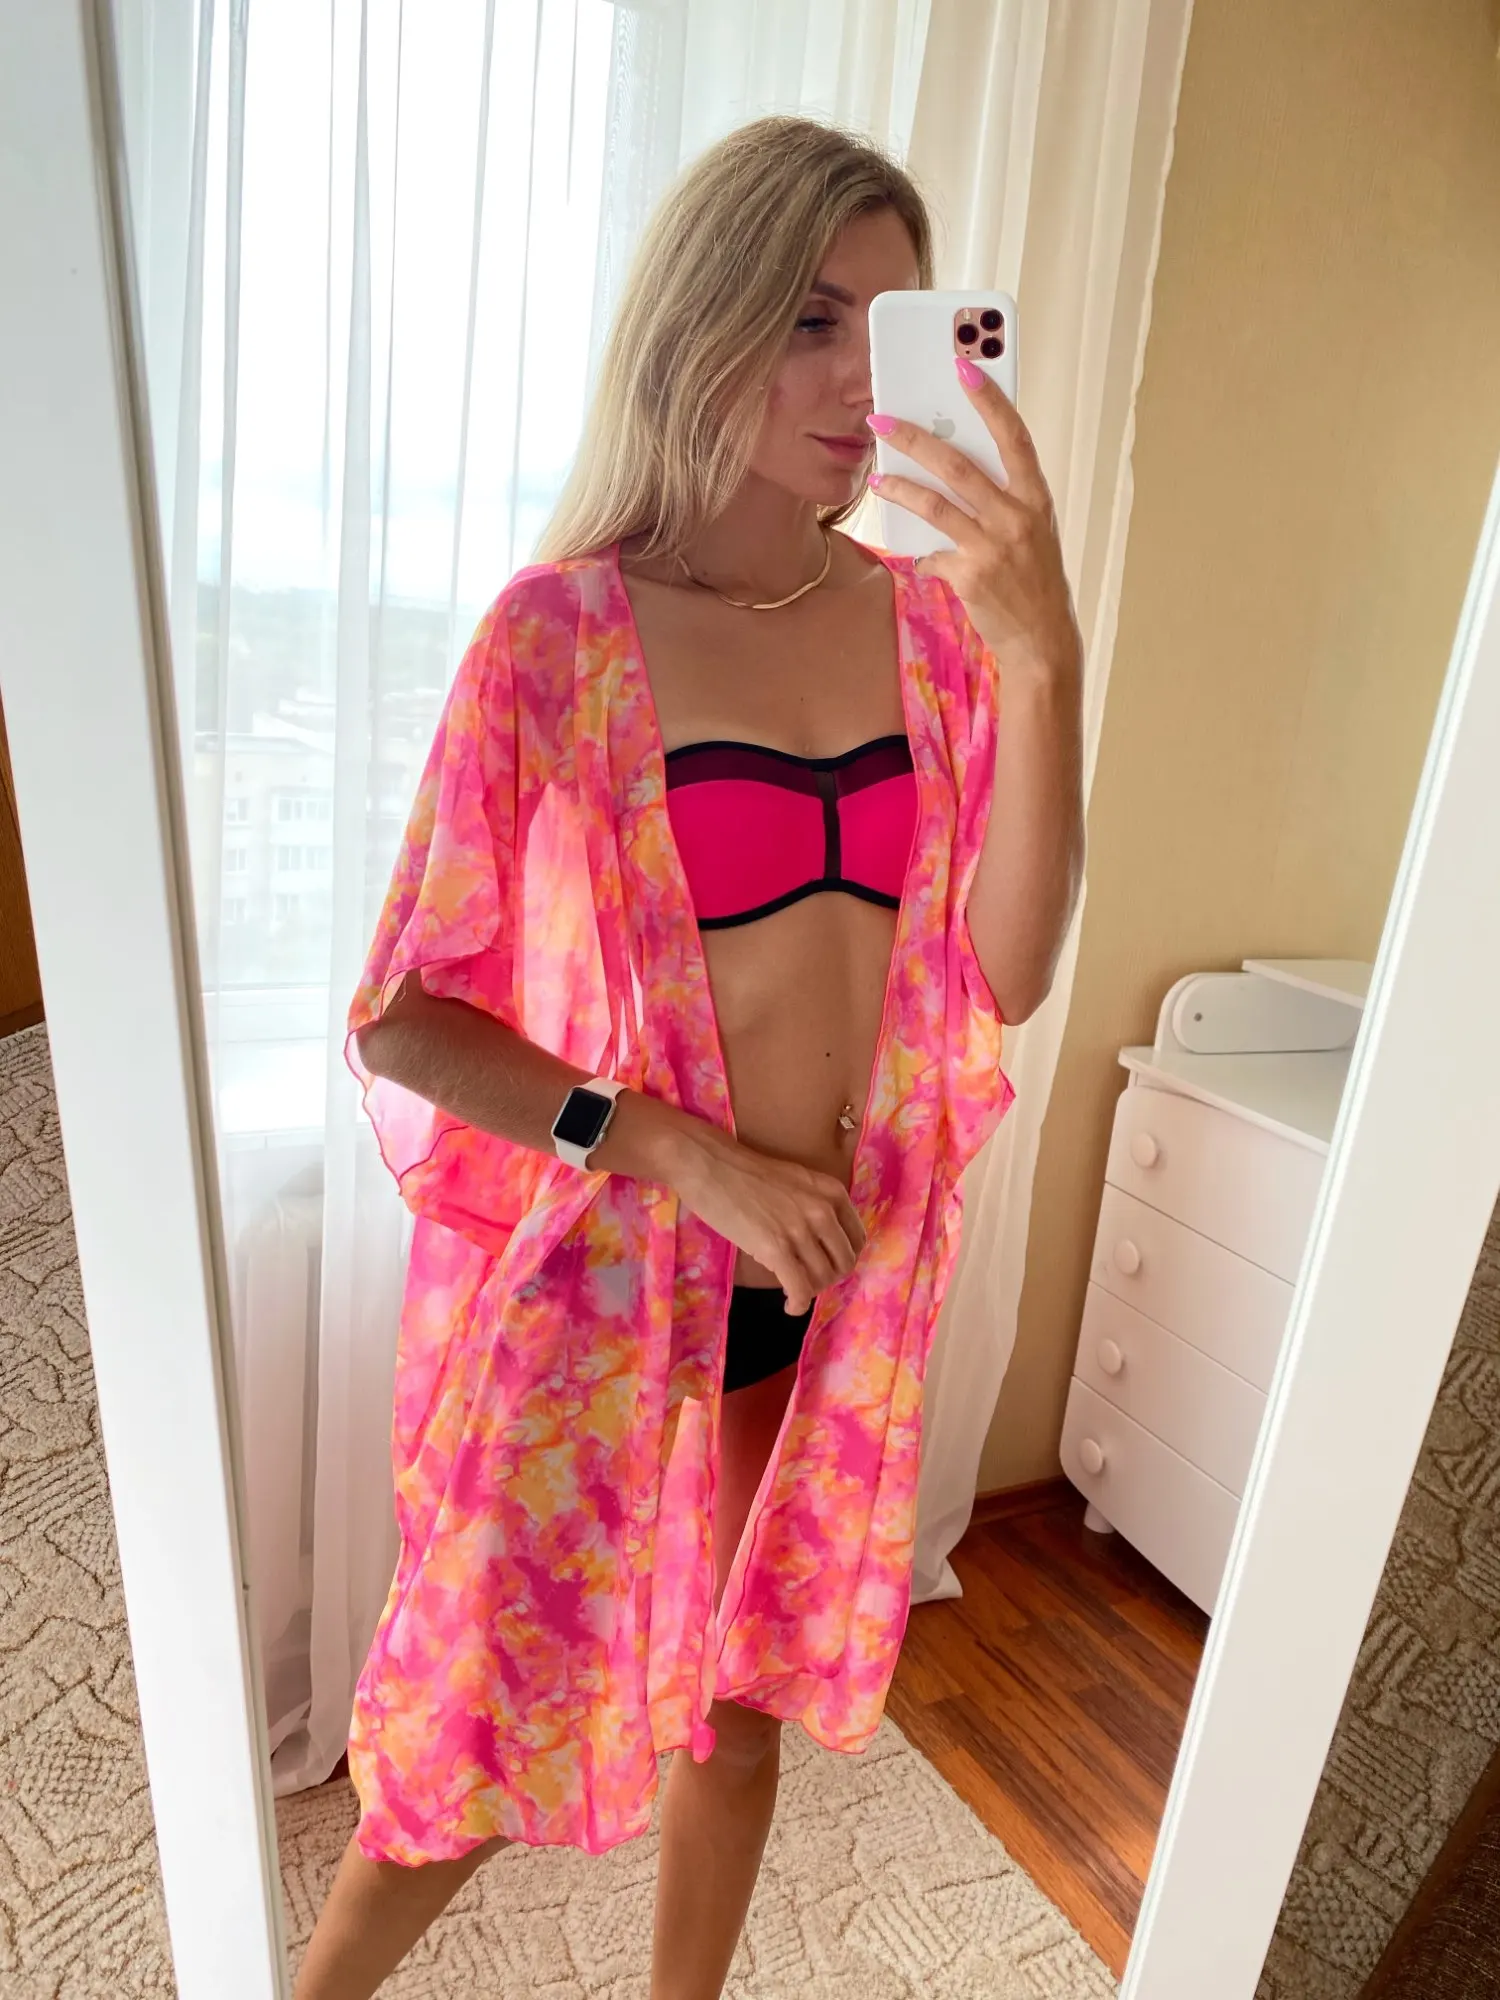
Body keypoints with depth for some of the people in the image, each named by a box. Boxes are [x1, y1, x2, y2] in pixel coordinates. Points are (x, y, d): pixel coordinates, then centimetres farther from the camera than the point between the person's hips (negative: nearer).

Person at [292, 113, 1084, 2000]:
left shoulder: (929, 622, -1)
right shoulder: (563, 633, -13)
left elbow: (1003, 976, -10)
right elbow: (400, 1014, -11)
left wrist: (1041, 661, -22)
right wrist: (686, 1153, -18)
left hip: (833, 1286, 4)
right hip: (596, 1281, -3)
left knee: (741, 1695, 24)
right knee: (493, 1724, 16)